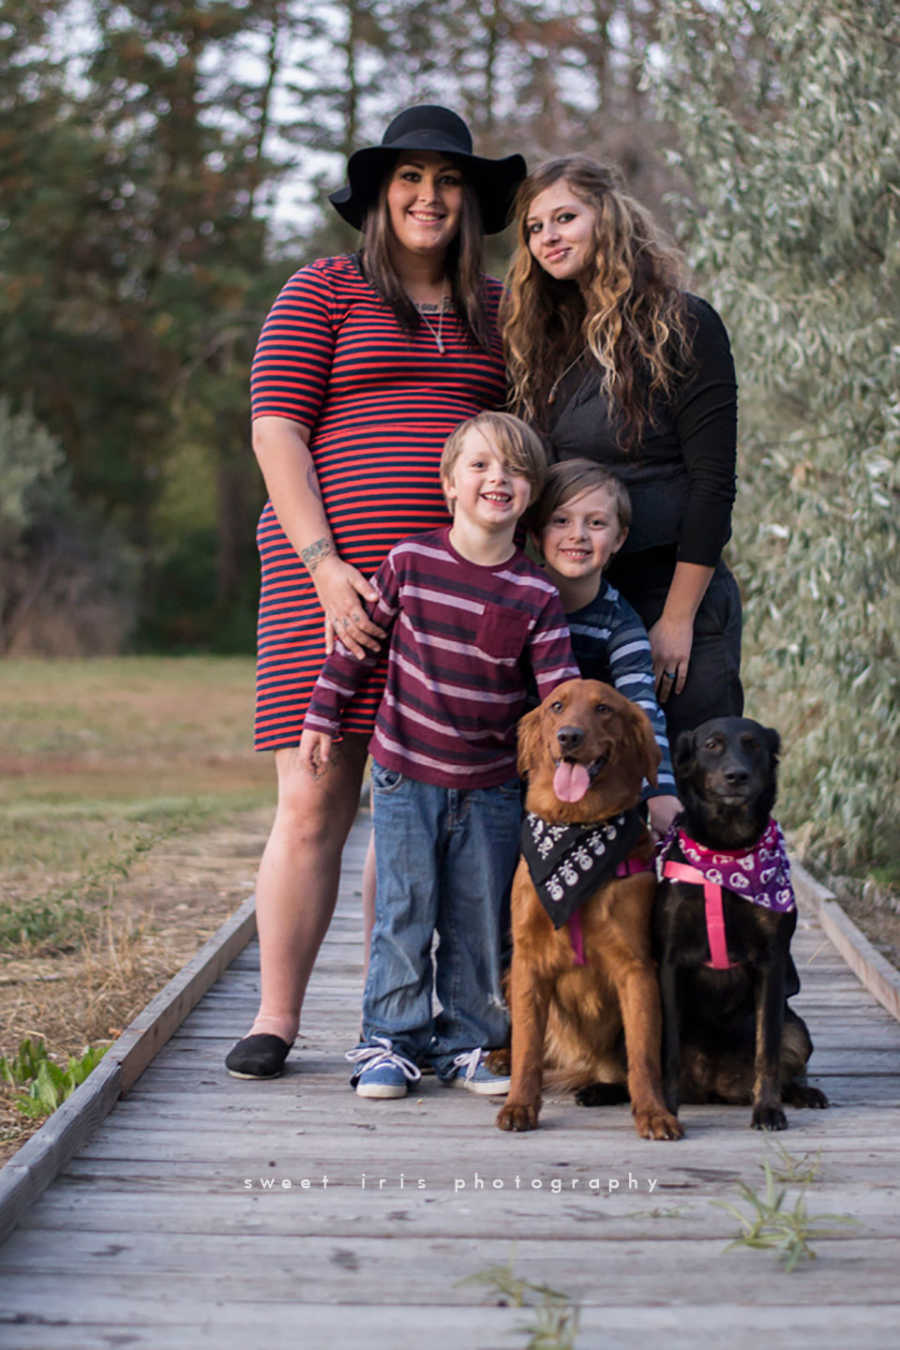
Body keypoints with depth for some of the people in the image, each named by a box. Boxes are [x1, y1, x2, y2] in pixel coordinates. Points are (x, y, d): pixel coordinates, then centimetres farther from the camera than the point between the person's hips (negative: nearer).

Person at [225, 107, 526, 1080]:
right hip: (334, 570, -3)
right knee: (313, 801, -5)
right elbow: (275, 430, -3)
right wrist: (326, 565, -13)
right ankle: (275, 1018, 4)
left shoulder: (497, 312, 16)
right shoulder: (325, 291, 5)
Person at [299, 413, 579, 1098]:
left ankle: (468, 1043, 19)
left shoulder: (537, 595, -6)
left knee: (480, 919, 7)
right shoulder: (411, 563, -6)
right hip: (407, 773, -1)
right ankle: (391, 1041, 12)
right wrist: (324, 718, 8)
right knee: (404, 912, 1)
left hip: (493, 787, 1)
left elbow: (562, 687, -9)